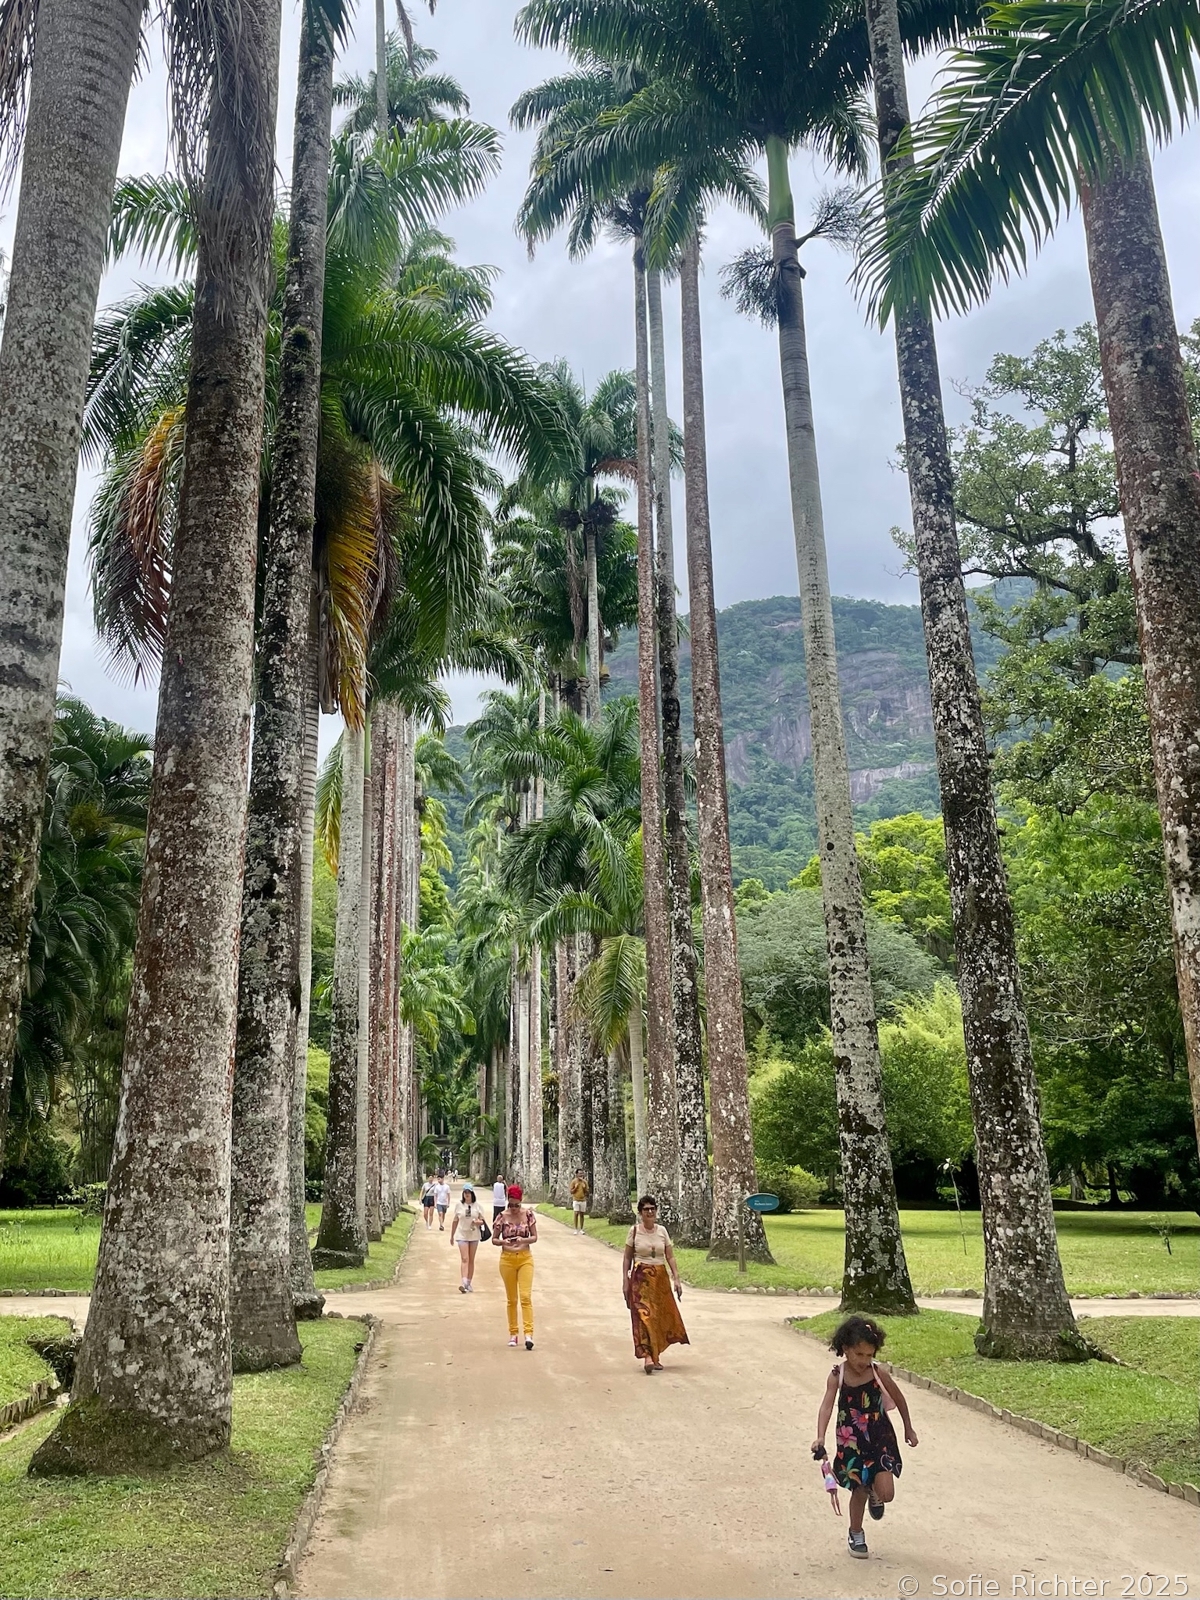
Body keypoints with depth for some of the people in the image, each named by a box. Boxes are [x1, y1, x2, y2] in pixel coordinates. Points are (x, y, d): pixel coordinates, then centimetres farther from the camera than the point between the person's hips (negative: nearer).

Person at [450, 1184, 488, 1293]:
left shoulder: (477, 1205, 0)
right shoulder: (459, 1205, 1)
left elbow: (483, 1221, 3)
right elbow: (455, 1221, 10)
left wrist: (478, 1222, -21)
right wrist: (452, 1236, 14)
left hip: (474, 1235, 1)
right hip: (462, 1235, -1)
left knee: (471, 1260, 8)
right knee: (464, 1259, -12)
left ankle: (469, 1283, 16)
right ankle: (464, 1283, -21)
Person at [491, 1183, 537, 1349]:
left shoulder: (528, 1215, -3)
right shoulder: (502, 1217, -4)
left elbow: (535, 1237, 1)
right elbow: (494, 1239, 3)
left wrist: (524, 1240, -19)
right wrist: (503, 1242, -19)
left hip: (525, 1259, -1)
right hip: (507, 1259, 1)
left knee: (526, 1296, -11)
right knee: (512, 1299, 9)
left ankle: (529, 1333, -14)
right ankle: (513, 1334, 19)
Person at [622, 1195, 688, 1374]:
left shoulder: (662, 1231, 3)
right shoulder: (634, 1231, -3)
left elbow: (670, 1257, 4)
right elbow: (627, 1258, 0)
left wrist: (676, 1279, -4)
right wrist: (625, 1281, -5)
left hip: (660, 1278, 4)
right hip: (640, 1278, -3)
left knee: (661, 1316, 6)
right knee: (644, 1315, -14)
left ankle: (655, 1356, 18)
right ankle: (647, 1356, -18)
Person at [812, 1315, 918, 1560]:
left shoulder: (879, 1374, -14)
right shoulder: (838, 1376, -16)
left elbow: (899, 1399, 3)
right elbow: (827, 1406, -25)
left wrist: (909, 1429, 13)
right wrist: (820, 1437, -38)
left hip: (880, 1438, 0)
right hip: (851, 1441, 0)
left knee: (885, 1493, -11)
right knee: (859, 1490, 8)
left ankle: (874, 1495, 27)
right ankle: (856, 1534, 35)